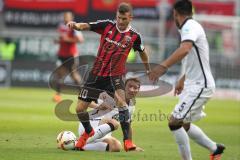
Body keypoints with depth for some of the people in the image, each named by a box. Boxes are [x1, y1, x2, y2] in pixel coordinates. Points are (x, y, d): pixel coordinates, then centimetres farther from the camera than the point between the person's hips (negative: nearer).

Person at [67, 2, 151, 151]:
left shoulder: (134, 36, -6)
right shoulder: (107, 25, -7)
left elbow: (142, 52, 13)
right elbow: (86, 26, -18)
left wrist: (148, 69, 24)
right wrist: (76, 25, -39)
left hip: (115, 75, -2)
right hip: (97, 73, 2)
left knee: (121, 102, -28)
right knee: (80, 108, 2)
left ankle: (127, 140, -20)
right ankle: (88, 131, 33)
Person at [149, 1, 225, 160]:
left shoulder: (190, 27, -16)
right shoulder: (192, 27, 15)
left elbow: (185, 49, -37)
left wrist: (163, 66, -48)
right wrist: (183, 80, 42)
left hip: (199, 85, -10)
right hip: (194, 84, 10)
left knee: (175, 122, -14)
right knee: (184, 124, 20)